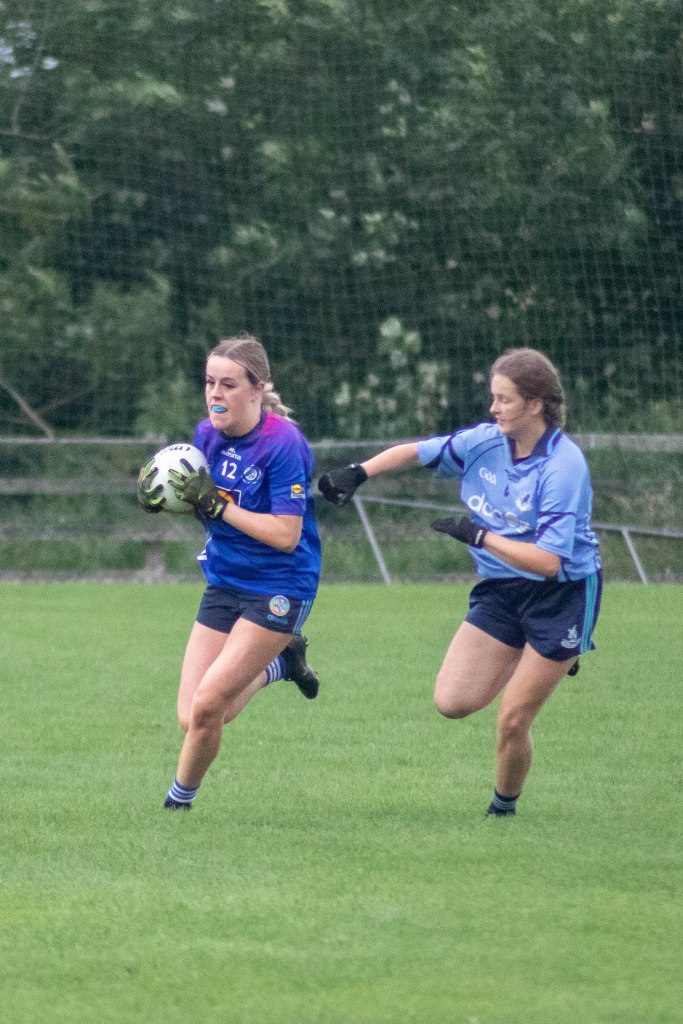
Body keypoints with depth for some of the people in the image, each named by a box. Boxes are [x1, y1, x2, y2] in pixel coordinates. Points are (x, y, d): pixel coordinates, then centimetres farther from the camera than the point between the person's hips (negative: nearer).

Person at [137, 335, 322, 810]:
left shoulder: (283, 444, -20)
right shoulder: (208, 435, 0)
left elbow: (286, 535, -23)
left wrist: (218, 503, -26)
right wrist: (161, 494, -10)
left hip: (279, 590, -7)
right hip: (225, 586, 7)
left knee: (206, 706, -15)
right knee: (192, 719, 2)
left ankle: (179, 801, 11)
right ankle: (281, 661, 27)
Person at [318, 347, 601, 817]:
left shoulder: (564, 468, -23)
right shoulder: (484, 442, -4)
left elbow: (547, 562, -28)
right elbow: (416, 452, 11)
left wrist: (478, 535, -27)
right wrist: (359, 473, -2)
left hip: (563, 596, -6)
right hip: (501, 588, 6)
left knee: (512, 722, -5)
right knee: (453, 702, -3)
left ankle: (504, 808, 23)